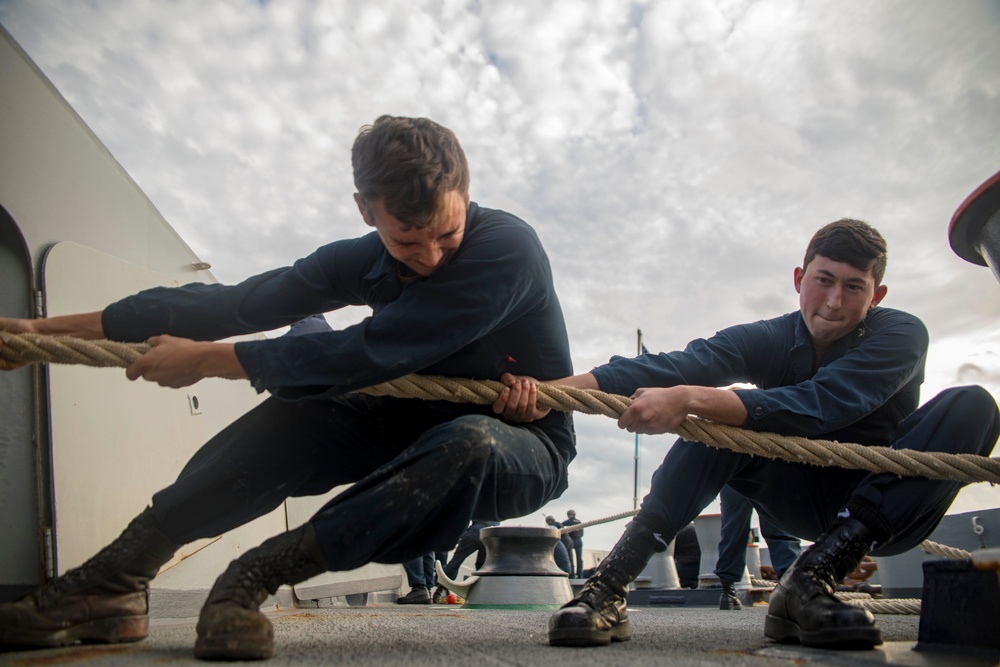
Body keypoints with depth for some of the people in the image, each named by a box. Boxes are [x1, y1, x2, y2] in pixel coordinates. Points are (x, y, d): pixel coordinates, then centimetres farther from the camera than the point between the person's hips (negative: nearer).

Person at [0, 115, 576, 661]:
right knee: (299, 412, -18)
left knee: (469, 443, -39)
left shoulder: (507, 249, -27)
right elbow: (235, 303, -6)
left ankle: (256, 573, -27)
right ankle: (110, 582, -13)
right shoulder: (366, 260, -6)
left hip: (526, 444, -5)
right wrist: (51, 329, -7)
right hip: (427, 424, 5)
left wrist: (206, 360, -21)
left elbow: (367, 355, -30)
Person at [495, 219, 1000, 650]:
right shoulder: (770, 340, -9)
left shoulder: (901, 335, -16)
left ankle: (816, 572, -32)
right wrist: (551, 390, -45)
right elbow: (679, 365, -27)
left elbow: (823, 403, -35)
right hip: (805, 502, 2)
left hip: (886, 513, -1)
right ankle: (609, 583, -32)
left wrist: (689, 400, -47)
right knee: (720, 419, -22)